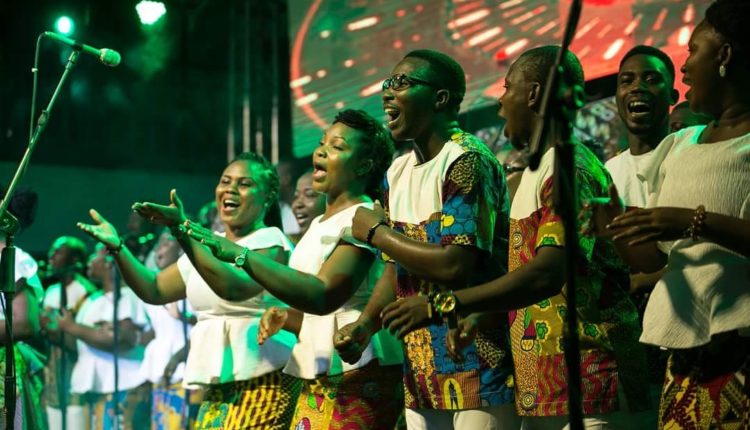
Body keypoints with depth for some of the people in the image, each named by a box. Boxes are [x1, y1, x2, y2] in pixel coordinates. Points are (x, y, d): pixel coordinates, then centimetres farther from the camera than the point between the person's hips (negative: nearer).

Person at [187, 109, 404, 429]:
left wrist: (240, 255, -25)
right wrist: (286, 319, 3)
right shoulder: (319, 224, 18)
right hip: (317, 378, 8)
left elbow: (324, 295, -24)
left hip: (357, 376, -8)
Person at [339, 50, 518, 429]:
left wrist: (376, 232, -11)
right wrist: (364, 325, 0)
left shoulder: (467, 161, -14)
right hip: (422, 369, 8)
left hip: (478, 366, -8)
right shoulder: (398, 171, 12)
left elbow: (456, 266, -24)